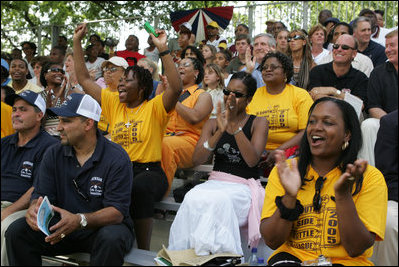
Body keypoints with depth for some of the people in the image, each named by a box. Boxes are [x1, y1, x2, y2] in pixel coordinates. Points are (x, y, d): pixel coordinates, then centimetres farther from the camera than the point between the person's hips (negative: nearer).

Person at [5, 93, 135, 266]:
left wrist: (79, 220, -37)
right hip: (63, 226, 4)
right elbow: (41, 195, 1)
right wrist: (34, 209, -25)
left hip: (102, 227, -4)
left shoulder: (117, 158, -13)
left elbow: (117, 211, -19)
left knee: (111, 238, -38)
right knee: (16, 231, -17)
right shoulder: (53, 154, 4)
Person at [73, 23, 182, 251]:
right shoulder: (114, 104, 17)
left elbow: (176, 88, -18)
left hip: (149, 171, -4)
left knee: (139, 187, -38)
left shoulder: (154, 107, 1)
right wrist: (77, 42, 18)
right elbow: (84, 79, 20)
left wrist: (163, 49, -21)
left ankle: (144, 251, -23)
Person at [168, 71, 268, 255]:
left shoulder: (258, 122, 6)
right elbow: (197, 160, -1)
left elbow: (252, 160, -11)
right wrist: (220, 131, -13)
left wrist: (234, 125, -15)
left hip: (244, 187, -3)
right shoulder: (213, 123, 14)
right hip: (215, 182, 3)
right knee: (193, 198, -31)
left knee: (219, 200, -36)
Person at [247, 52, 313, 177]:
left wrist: (279, 151, -15)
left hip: (291, 151, -2)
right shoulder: (254, 95, 14)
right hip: (258, 151, 2)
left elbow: (307, 131, -4)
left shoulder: (301, 95, 5)